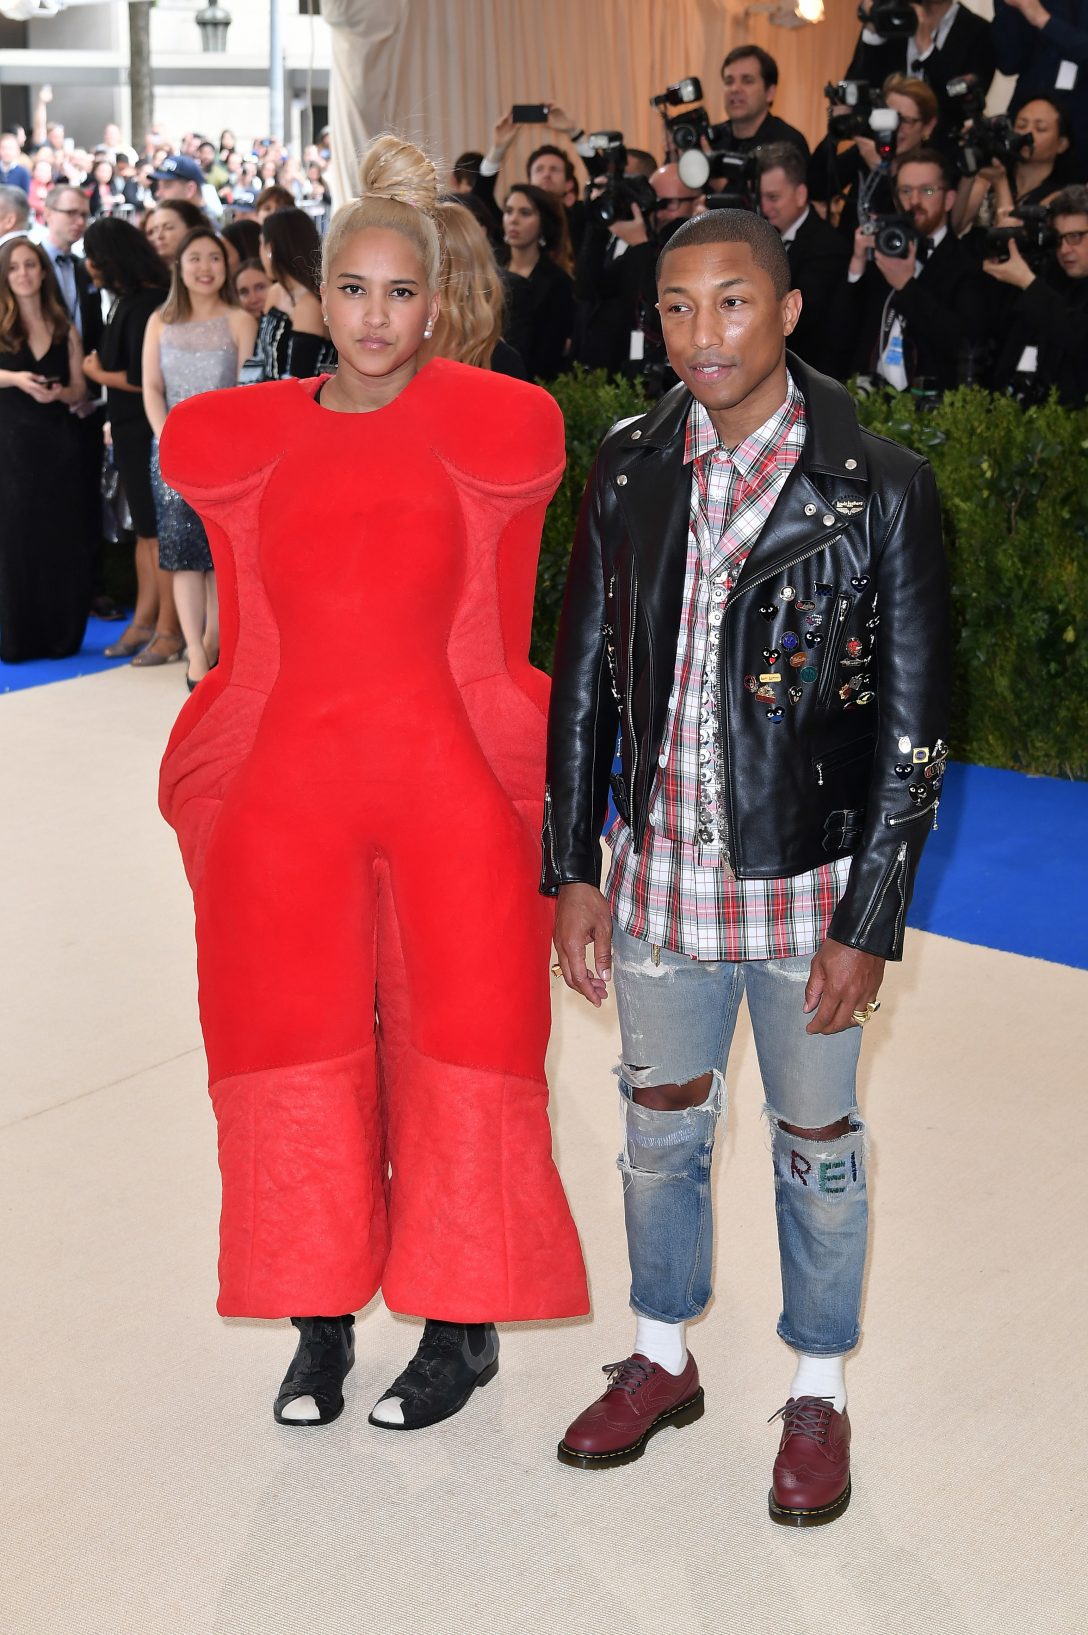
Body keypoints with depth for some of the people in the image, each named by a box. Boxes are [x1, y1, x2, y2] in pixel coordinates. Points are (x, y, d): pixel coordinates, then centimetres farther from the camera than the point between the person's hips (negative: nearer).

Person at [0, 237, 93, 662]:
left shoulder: (64, 329, 10)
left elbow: (79, 390, 10)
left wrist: (59, 392, -10)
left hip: (57, 442, 3)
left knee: (62, 540, 2)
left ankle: (61, 635, 12)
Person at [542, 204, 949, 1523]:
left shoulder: (878, 487, -12)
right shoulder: (629, 469, -1)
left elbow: (913, 725, -10)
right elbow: (582, 678, 5)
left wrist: (869, 923, -11)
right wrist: (571, 872, 2)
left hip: (808, 887, -3)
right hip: (658, 880, 3)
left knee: (815, 1147, 13)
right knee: (659, 1128, 19)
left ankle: (816, 1394, 35)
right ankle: (662, 1359, 42)